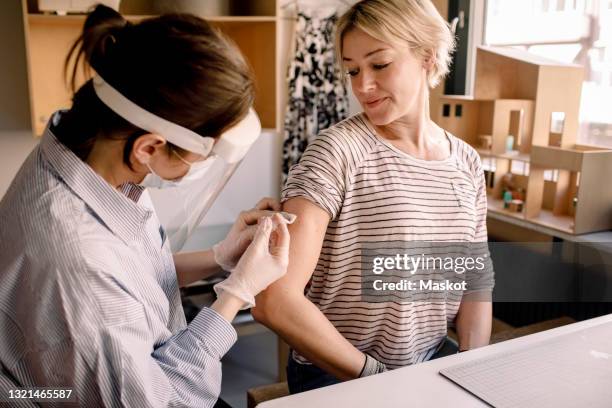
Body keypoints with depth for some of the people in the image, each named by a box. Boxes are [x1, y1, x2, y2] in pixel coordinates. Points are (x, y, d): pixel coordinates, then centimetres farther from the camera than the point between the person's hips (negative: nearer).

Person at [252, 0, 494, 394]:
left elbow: (477, 281, 8)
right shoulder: (337, 151, -16)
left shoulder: (467, 163, 2)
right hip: (337, 377, -4)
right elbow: (274, 301, -23)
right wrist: (372, 373, -14)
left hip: (433, 367, 5)